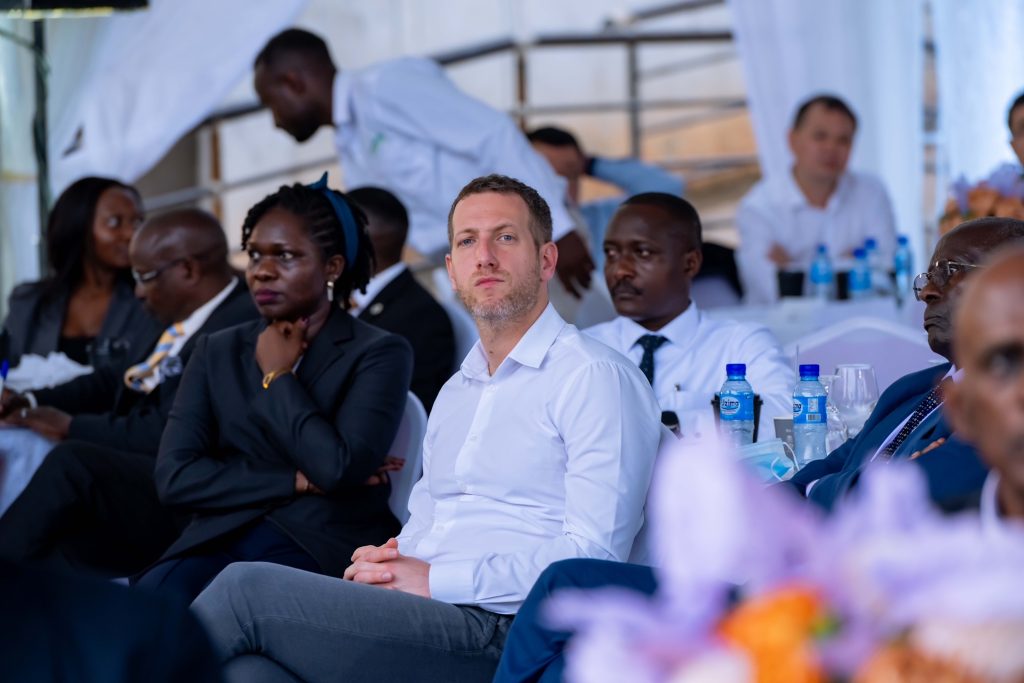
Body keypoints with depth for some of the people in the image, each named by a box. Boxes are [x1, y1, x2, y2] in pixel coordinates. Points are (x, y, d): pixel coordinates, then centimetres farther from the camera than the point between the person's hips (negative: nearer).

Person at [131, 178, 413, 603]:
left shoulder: (378, 355, 5)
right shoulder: (218, 354, 17)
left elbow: (338, 468, -13)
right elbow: (173, 478, 4)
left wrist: (277, 377, 1)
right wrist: (299, 483, -4)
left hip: (321, 549, -3)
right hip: (222, 540, 4)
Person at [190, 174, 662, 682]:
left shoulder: (596, 378, -1)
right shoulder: (455, 392, 27)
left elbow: (592, 555, -11)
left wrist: (438, 580, -12)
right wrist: (386, 563, 4)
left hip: (500, 635, -7)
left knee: (248, 588, -19)